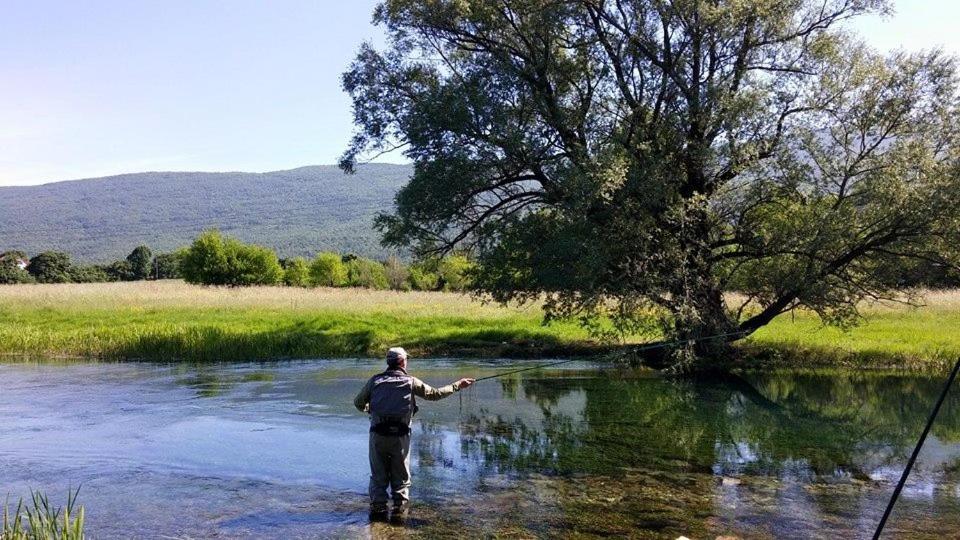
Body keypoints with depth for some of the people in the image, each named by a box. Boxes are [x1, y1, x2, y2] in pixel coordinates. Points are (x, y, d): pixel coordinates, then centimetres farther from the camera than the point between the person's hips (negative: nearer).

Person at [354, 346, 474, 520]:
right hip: (400, 435, -1)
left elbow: (358, 403, 12)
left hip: (378, 434, 1)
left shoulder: (375, 380, 6)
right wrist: (457, 386, 16)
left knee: (378, 475, 11)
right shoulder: (410, 382, 2)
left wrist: (369, 408, 34)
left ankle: (377, 508, 8)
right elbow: (434, 394, 6)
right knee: (401, 476, 12)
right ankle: (400, 509, 9)